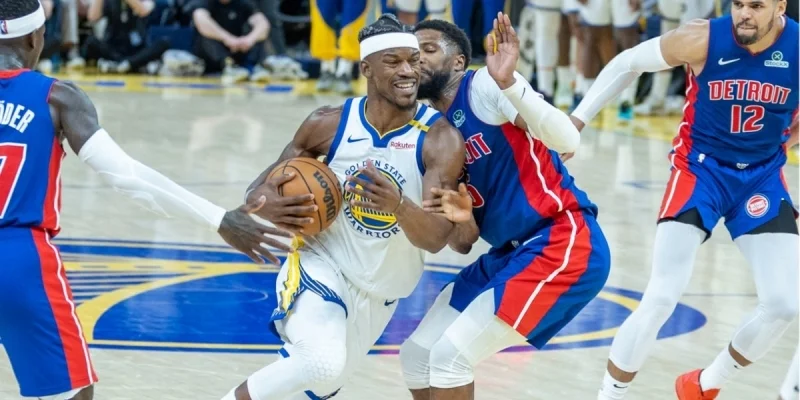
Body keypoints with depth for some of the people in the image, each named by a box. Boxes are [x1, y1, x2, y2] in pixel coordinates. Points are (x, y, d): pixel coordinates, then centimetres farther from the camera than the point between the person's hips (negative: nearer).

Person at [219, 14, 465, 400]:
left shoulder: (441, 140, -17)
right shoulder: (330, 124, -11)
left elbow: (436, 238, -27)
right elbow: (262, 188, 1)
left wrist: (399, 205, -48)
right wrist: (271, 205, -24)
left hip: (379, 293, 2)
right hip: (320, 264, -2)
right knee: (320, 364, -31)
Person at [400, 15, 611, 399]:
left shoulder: (485, 87, -10)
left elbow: (567, 140, -25)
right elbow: (463, 242, 9)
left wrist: (509, 83, -36)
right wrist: (460, 220, -14)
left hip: (563, 245, -9)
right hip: (509, 253, 9)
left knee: (451, 355, -14)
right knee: (417, 355, 10)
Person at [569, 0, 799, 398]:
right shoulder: (703, 40, -20)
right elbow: (627, 63, -5)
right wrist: (577, 119, -5)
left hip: (762, 175, 3)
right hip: (700, 169, -3)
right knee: (661, 299, -14)